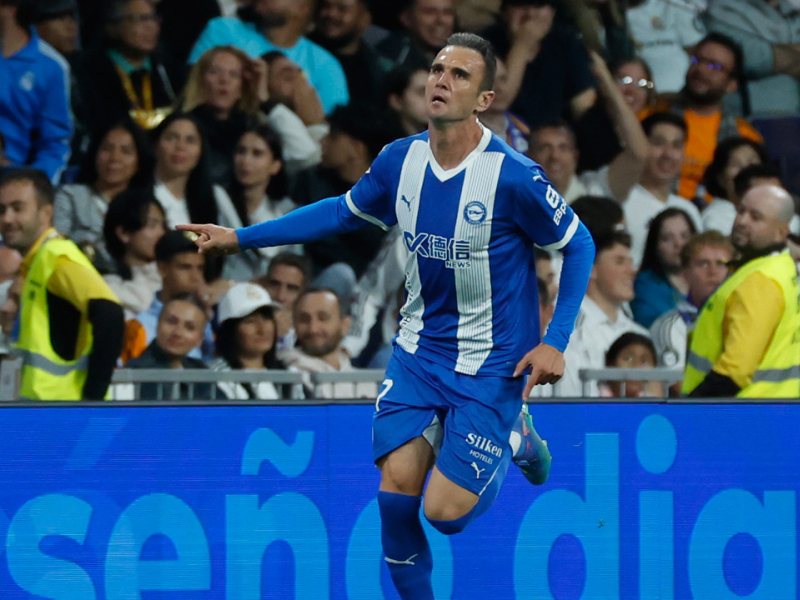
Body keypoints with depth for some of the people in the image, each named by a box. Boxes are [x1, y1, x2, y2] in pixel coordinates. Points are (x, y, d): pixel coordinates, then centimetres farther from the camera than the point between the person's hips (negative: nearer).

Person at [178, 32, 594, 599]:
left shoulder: (514, 176, -20)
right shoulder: (401, 159, -5)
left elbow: (579, 244, -7)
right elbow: (343, 211, 14)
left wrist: (554, 341, -14)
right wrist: (241, 237, 13)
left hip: (491, 361, -4)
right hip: (420, 348, 4)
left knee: (445, 511, -9)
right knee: (397, 483, -12)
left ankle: (515, 435, 23)